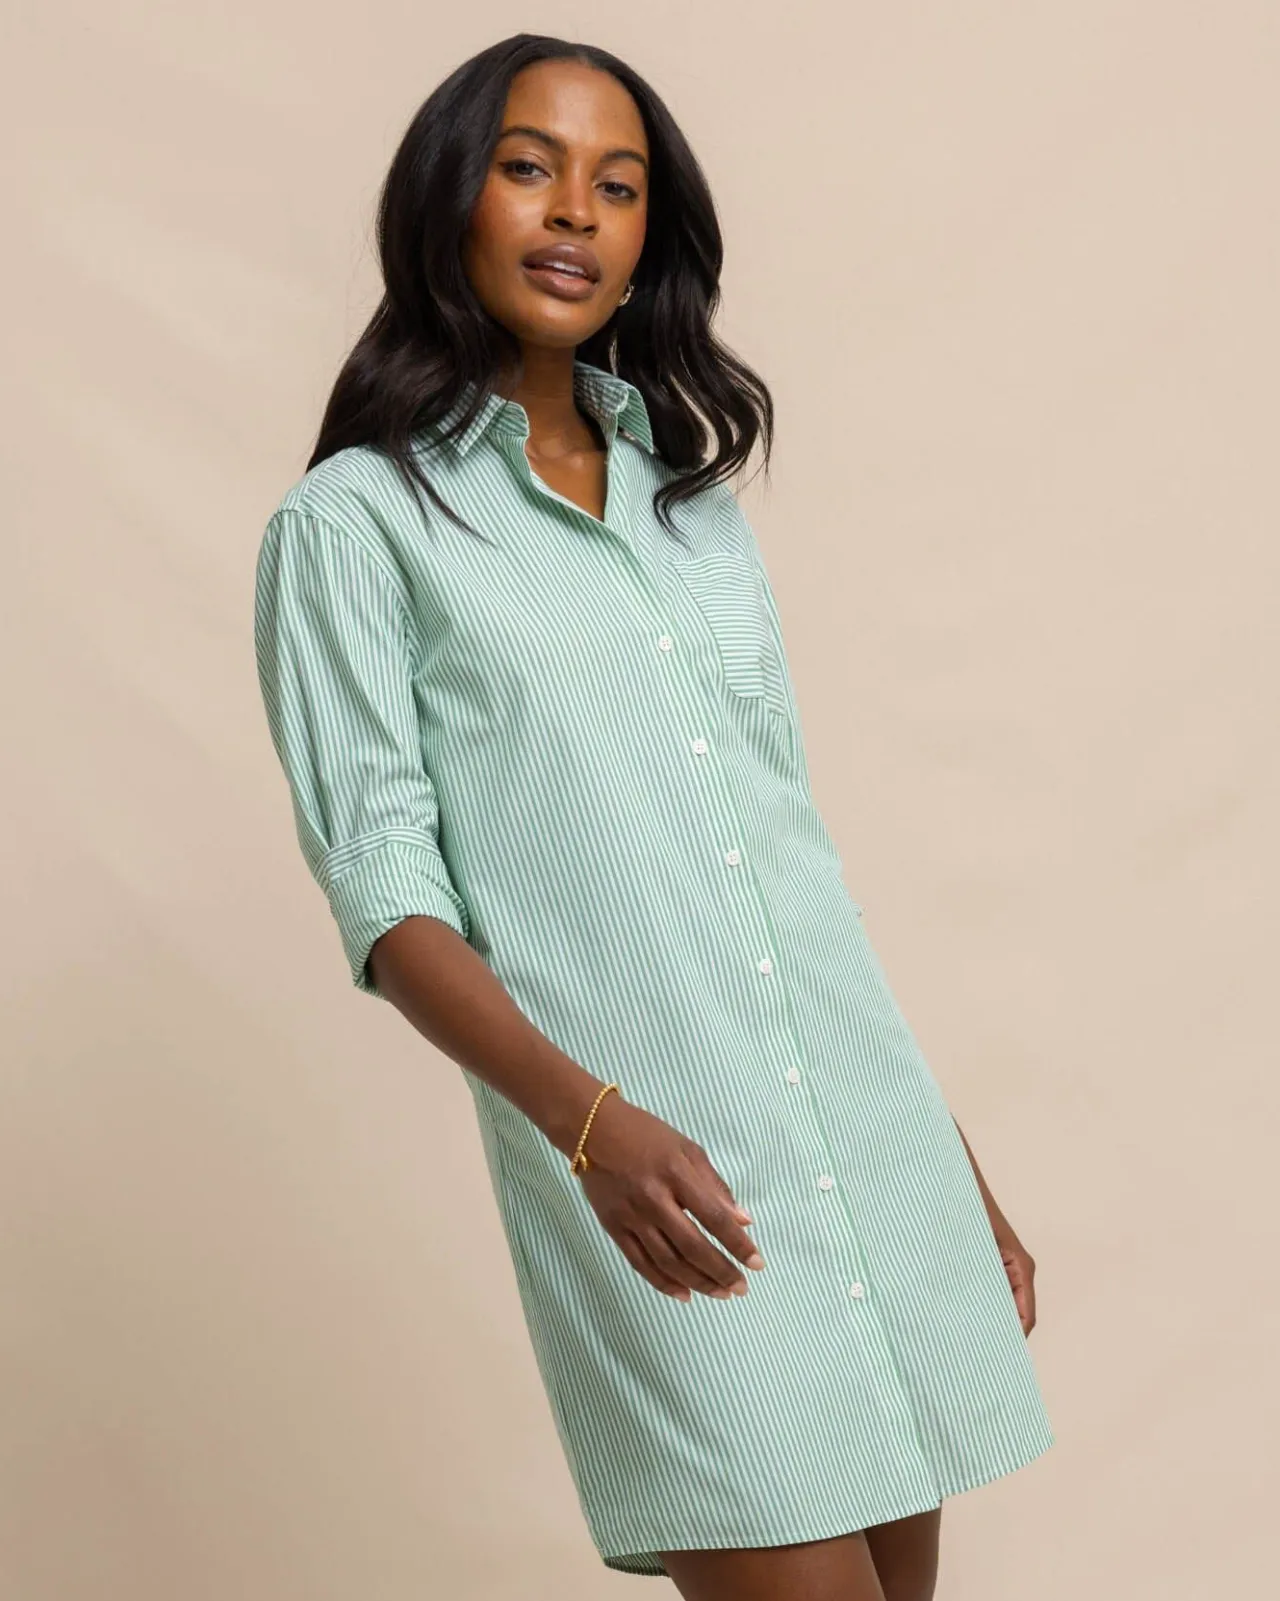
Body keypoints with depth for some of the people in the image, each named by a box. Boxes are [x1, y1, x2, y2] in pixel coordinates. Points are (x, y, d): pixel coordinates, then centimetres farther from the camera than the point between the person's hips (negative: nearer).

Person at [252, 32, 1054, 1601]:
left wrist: (959, 1165, 18)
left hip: (876, 1129, 5)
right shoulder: (355, 520, 2)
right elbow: (386, 889, -6)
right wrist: (589, 1119, -22)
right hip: (655, 1173, -5)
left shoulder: (699, 500, 18)